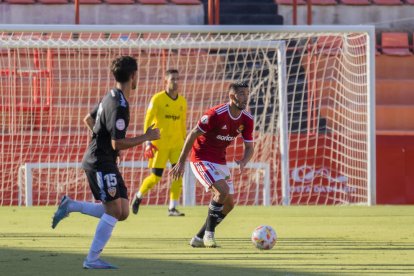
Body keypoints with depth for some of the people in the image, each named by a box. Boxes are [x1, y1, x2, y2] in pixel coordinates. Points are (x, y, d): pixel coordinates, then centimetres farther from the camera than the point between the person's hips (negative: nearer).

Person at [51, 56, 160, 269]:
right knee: (114, 211, -11)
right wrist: (146, 137, -13)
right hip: (100, 163, -10)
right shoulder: (119, 106, -20)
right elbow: (117, 144, -22)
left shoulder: (111, 97, 11)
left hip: (106, 163, 10)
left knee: (122, 212, 6)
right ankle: (92, 260, -6)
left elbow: (88, 120, 25)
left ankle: (70, 206, 13)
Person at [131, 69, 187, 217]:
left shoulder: (182, 102, 8)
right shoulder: (157, 99, -6)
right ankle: (139, 196, 26)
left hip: (177, 144, 4)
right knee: (156, 177, -2)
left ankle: (172, 208, -4)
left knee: (179, 174, -10)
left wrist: (184, 142, 18)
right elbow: (148, 121, -7)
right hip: (160, 144, -4)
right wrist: (148, 142, -13)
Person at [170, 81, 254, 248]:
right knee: (223, 190, -26)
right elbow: (193, 135, -15)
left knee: (229, 204, 4)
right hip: (202, 159, -8)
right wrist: (181, 162, -12)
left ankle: (199, 238, 17)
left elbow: (249, 148, 4)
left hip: (220, 162, 8)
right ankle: (209, 234, -13)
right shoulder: (216, 114, -23)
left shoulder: (247, 120, -3)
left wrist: (243, 162, -20)